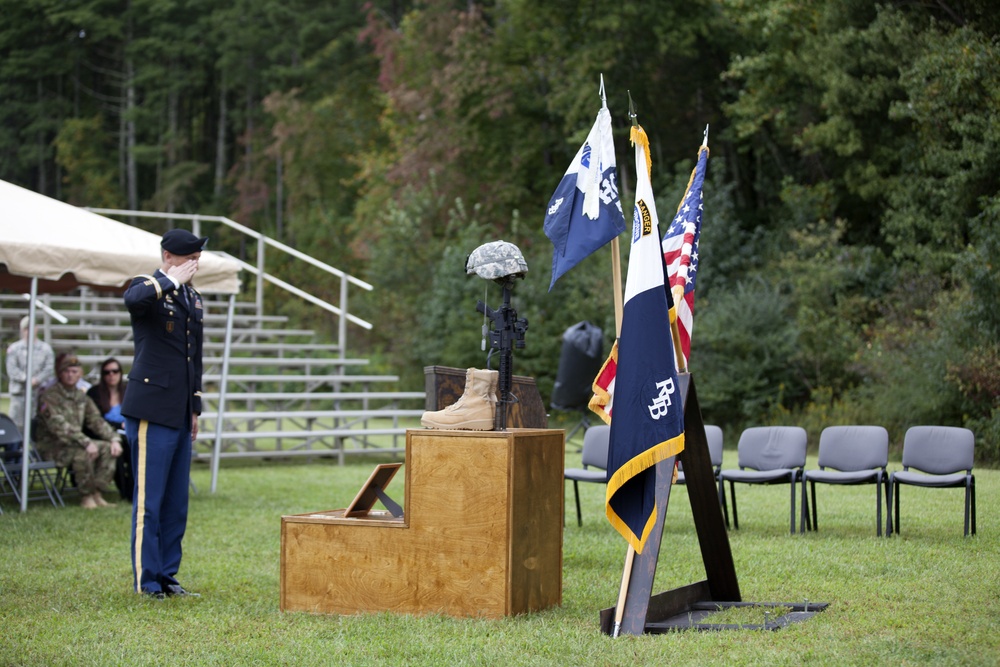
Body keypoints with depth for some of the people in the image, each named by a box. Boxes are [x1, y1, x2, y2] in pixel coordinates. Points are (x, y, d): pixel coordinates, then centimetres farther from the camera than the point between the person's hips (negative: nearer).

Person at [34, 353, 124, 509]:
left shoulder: (81, 397, 13)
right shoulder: (49, 396, -12)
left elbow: (97, 421, 14)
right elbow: (58, 426, -24)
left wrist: (114, 438, -5)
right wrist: (86, 443, -33)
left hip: (76, 442, 8)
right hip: (51, 446, -8)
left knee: (108, 448, -12)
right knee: (84, 453, -34)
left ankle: (96, 494, -12)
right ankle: (86, 496, -19)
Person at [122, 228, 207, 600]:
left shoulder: (193, 298, 17)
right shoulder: (147, 287, -6)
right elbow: (134, 300, -34)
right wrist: (172, 280, -20)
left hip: (181, 415, 8)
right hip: (152, 412, -7)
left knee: (176, 502, 9)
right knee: (149, 500, -4)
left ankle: (167, 575, 17)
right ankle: (147, 580, 2)